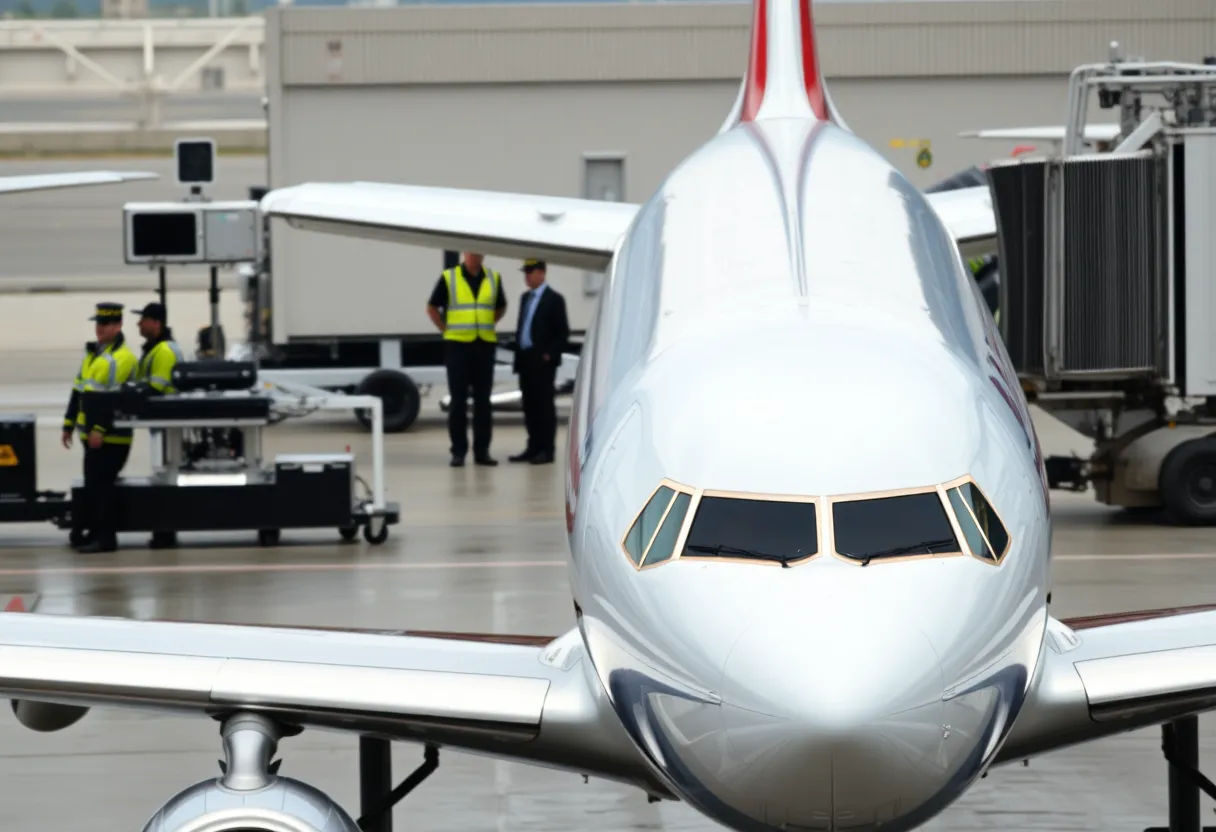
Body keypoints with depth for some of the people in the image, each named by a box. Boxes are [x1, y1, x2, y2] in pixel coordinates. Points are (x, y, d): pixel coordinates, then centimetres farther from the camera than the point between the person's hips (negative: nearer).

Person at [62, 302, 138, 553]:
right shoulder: (93, 353, 18)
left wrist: (100, 429, -24)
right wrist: (69, 424, 18)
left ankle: (104, 537, -4)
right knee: (94, 485, 14)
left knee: (99, 485, -8)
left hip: (110, 437, -9)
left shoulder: (121, 358, -13)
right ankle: (94, 532, 22)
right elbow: (79, 390, 20)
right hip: (92, 434, 9)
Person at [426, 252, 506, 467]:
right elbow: (432, 307, 6)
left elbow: (501, 307, 21)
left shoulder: (494, 278, 7)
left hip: (485, 345, 3)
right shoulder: (449, 278, -2)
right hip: (458, 345, -3)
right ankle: (458, 451, 2)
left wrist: (487, 325, 9)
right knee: (458, 401, -1)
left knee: (483, 400, 5)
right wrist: (446, 329, -1)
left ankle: (482, 450, 9)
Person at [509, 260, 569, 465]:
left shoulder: (554, 299, -5)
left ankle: (547, 450, -3)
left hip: (543, 361, -7)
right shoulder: (525, 298, 17)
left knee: (545, 405, -5)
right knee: (530, 406, 8)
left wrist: (550, 354, -15)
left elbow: (563, 332, -8)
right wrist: (519, 357, 12)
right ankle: (534, 448, 12)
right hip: (525, 360, 7)